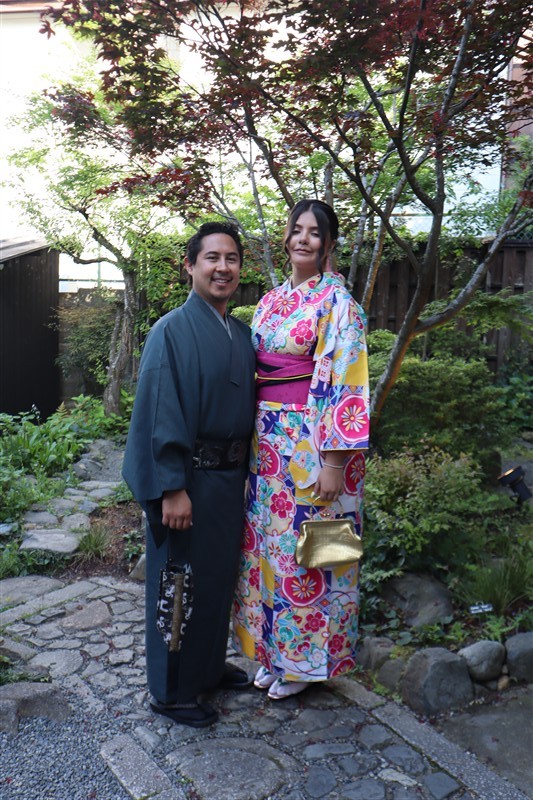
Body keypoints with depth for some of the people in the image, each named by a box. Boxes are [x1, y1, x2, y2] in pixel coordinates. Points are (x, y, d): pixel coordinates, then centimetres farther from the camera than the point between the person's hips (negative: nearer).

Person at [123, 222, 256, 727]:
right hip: (188, 478, -7)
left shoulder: (241, 334, 8)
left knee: (220, 576, 19)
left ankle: (210, 666, 40)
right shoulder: (172, 331, -13)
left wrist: (245, 471, 11)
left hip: (230, 476, 7)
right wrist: (173, 489, -19)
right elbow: (161, 414, -17)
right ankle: (171, 691, 26)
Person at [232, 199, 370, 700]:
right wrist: (250, 441, 13)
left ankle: (307, 660, 25)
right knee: (266, 544, 14)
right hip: (268, 442, 7)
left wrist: (333, 461, -19)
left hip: (312, 443, -7)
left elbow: (345, 383, -15)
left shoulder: (336, 301, -8)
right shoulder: (270, 301, 13)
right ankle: (274, 650, 33)